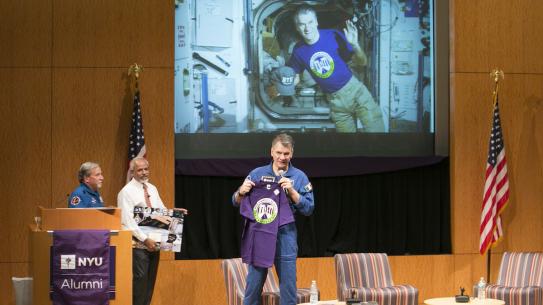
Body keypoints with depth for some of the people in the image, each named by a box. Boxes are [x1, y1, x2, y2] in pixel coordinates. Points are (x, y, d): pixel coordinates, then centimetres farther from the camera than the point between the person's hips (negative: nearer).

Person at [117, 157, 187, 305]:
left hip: (154, 242, 7)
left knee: (151, 280, 9)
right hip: (138, 243, -7)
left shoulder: (152, 189, 13)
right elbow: (128, 221, -16)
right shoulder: (127, 192, -9)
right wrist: (145, 239, -21)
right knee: (139, 280, -11)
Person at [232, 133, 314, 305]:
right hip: (258, 234, 1)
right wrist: (241, 192, -11)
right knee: (253, 286, 3)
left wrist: (292, 191, -14)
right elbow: (236, 203, 11)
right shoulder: (257, 174, 6)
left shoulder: (299, 177, 3)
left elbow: (308, 209, -2)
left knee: (288, 286, 3)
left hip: (285, 236, -1)